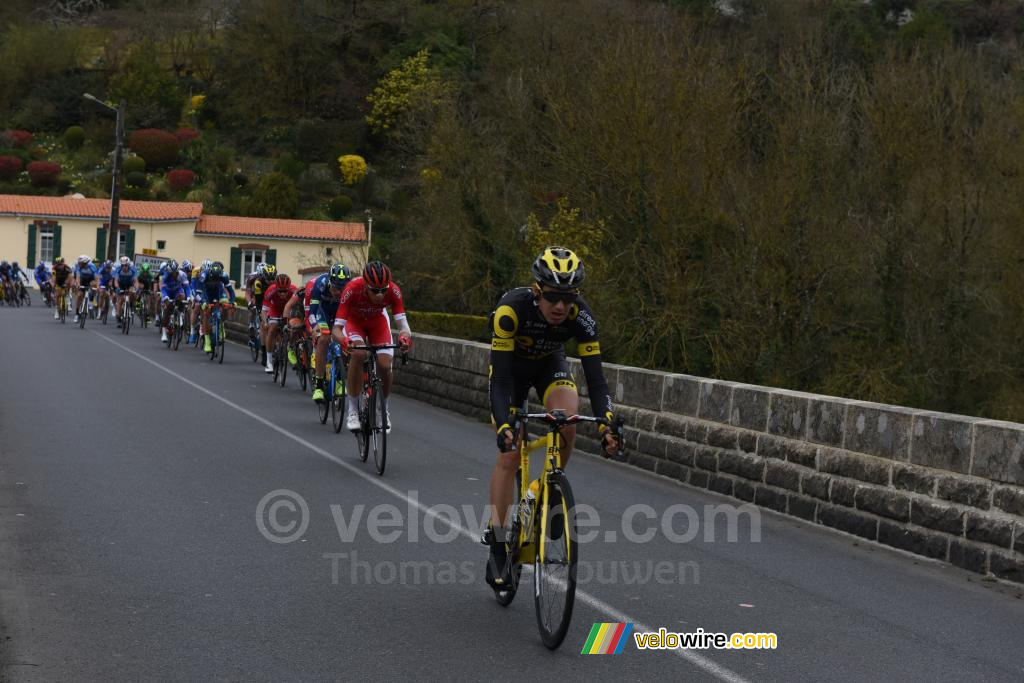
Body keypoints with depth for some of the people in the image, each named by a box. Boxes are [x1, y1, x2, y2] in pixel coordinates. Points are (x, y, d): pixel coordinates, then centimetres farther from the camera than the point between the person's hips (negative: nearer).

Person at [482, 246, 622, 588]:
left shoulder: (580, 316, -31)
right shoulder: (512, 308, -38)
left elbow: (595, 376, -31)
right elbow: (500, 377, -39)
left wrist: (607, 423, -46)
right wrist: (503, 425, -52)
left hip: (550, 363, 2)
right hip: (512, 367, -2)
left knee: (567, 421, -29)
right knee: (509, 454, -10)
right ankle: (496, 543, -1)